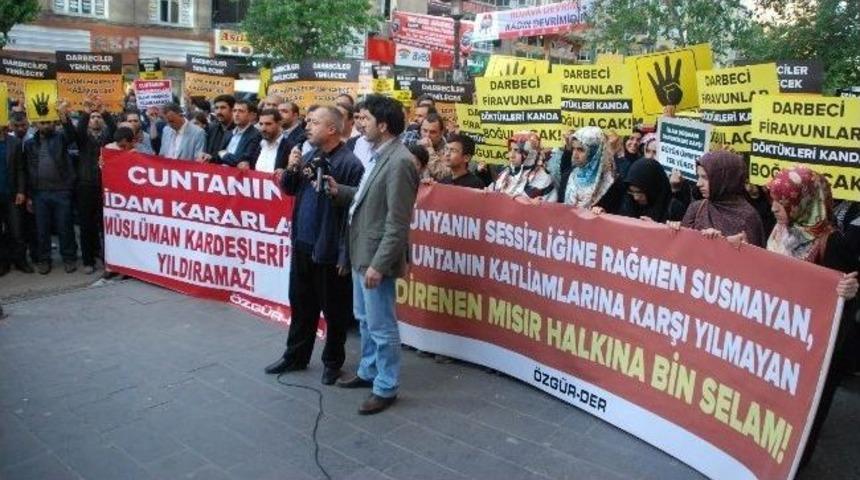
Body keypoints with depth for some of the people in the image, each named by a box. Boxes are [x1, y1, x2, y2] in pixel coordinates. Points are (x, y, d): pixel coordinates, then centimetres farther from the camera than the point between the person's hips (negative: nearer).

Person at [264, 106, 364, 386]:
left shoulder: (350, 164, -16)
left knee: (333, 310, 9)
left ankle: (333, 362, 27)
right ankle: (296, 356, 36)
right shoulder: (310, 156, 6)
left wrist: (345, 255, -20)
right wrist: (291, 168, -4)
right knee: (300, 304, 19)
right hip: (302, 244, 7)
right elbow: (288, 189, 18)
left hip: (329, 250, -7)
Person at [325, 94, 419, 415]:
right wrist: (340, 192, 3)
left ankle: (386, 388, 18)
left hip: (377, 258, -10)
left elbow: (398, 222, -23)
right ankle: (368, 372, 39)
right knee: (365, 319, 22)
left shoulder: (399, 162, -21)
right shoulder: (379, 156, 9)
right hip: (361, 253, 10)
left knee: (381, 326, 3)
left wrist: (378, 264, -22)